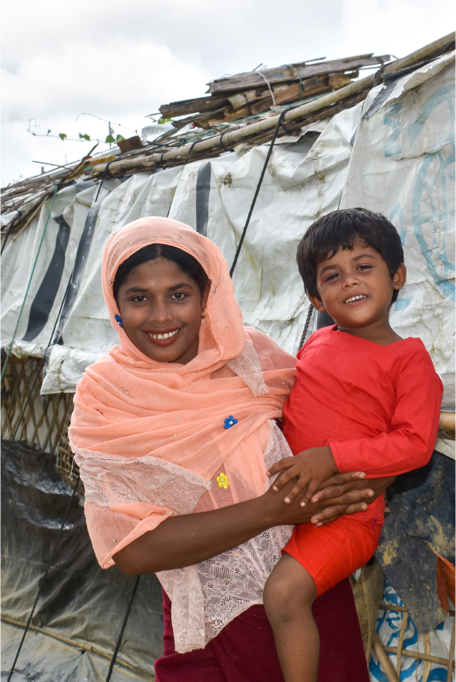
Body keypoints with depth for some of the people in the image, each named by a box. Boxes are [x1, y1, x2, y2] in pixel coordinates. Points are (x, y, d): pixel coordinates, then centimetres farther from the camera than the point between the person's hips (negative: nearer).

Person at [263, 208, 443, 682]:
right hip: (284, 497, 7)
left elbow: (415, 443, -16)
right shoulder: (316, 344, 9)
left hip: (346, 510, -7)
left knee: (284, 591, -24)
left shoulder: (408, 358, -9)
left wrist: (332, 457, -23)